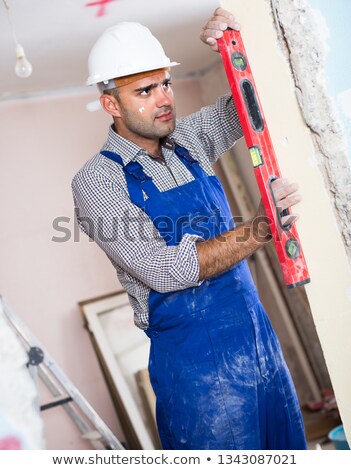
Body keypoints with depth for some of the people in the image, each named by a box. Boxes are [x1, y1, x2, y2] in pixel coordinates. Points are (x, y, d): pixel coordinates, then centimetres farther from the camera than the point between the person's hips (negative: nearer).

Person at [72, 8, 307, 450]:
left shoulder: (188, 140, 6)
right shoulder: (96, 180, -12)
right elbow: (164, 271, -21)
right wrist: (260, 228, -25)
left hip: (258, 337, 6)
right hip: (195, 362, -6)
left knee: (288, 449, 17)